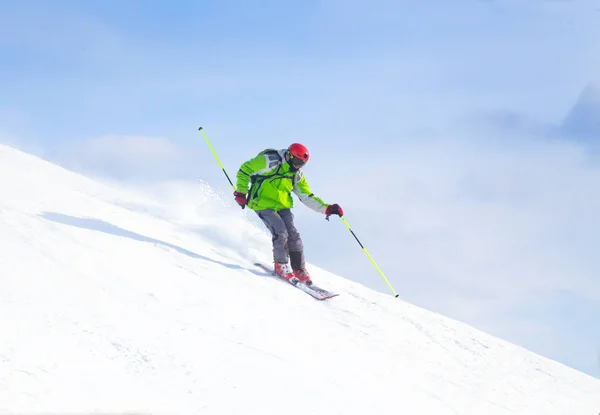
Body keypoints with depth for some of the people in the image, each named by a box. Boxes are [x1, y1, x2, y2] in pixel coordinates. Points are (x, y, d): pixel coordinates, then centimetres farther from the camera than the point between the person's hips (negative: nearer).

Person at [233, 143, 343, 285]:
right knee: (281, 233, -20)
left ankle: (299, 270, 6)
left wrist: (327, 208, -2)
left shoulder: (297, 175, 6)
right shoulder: (270, 161, -15)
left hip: (282, 207, 6)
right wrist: (241, 192, -9)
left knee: (293, 236, -7)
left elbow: (307, 197, 9)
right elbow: (244, 170, -7)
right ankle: (281, 266, 0)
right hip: (263, 204, -6)